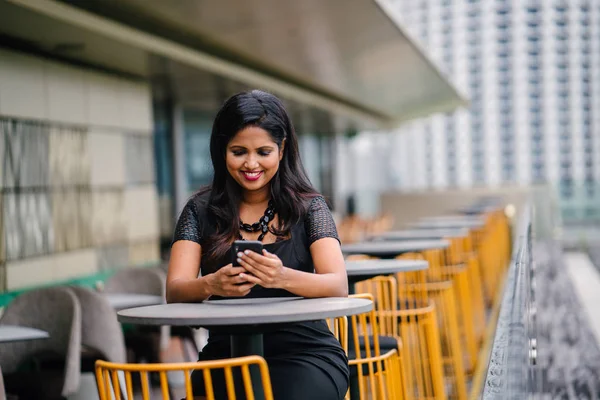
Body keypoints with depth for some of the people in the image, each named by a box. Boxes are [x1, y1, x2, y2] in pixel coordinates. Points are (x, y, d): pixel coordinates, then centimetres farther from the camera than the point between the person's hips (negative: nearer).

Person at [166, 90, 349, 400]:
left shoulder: (309, 207, 3)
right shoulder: (201, 210, 7)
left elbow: (338, 286, -10)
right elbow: (174, 290, -3)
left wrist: (283, 278, -31)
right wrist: (211, 285, -27)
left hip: (303, 353, -1)